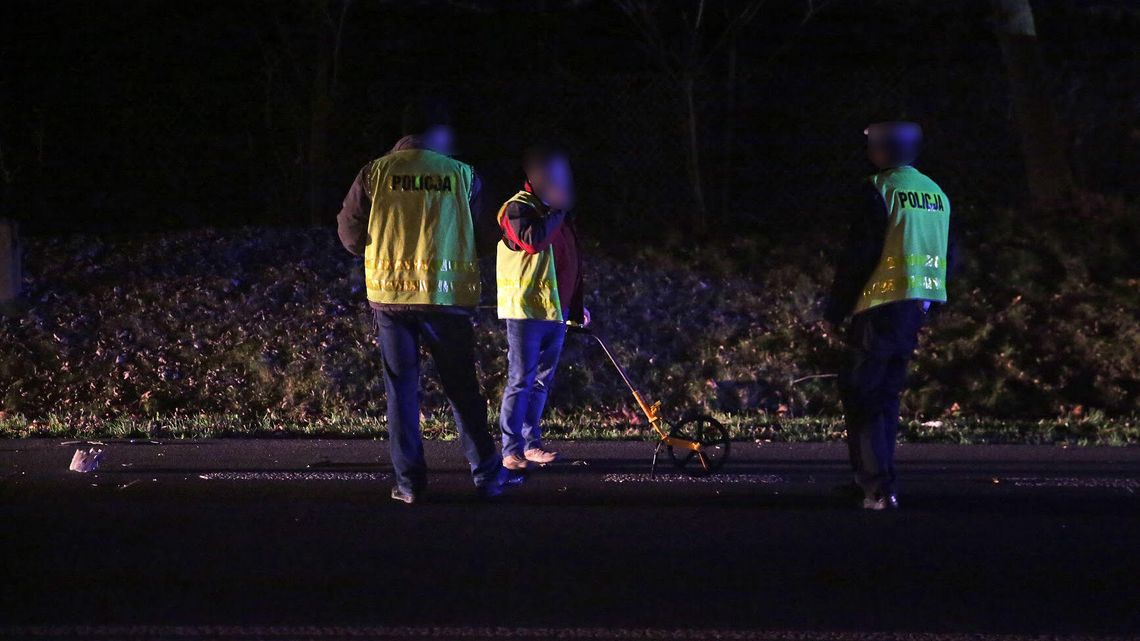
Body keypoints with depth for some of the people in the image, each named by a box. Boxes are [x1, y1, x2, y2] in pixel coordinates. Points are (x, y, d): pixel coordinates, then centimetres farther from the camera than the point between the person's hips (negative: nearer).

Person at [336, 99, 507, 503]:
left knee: (401, 389, 8)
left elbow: (349, 231, 3)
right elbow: (477, 233, 4)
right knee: (462, 389, 9)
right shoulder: (462, 176, -1)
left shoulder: (377, 172, -1)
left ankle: (410, 482, 5)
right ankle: (486, 475, 10)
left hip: (389, 292, 1)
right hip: (446, 293, -1)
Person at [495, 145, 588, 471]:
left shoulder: (560, 213, 18)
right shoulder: (518, 208, -8)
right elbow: (532, 239, -28)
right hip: (525, 309, -8)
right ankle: (512, 450, -6)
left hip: (556, 310, 8)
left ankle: (531, 442, 20)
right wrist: (557, 212, -19)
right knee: (521, 380, -8)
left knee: (542, 380, 12)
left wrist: (577, 306, 25)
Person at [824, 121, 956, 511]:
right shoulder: (937, 194, 13)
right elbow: (949, 256, 17)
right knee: (886, 393, 19)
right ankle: (875, 476, 25)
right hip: (919, 308, 7)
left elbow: (858, 255, -13)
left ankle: (879, 488, -12)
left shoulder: (878, 190, -9)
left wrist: (834, 312, -6)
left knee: (860, 395, -3)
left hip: (883, 305, -7)